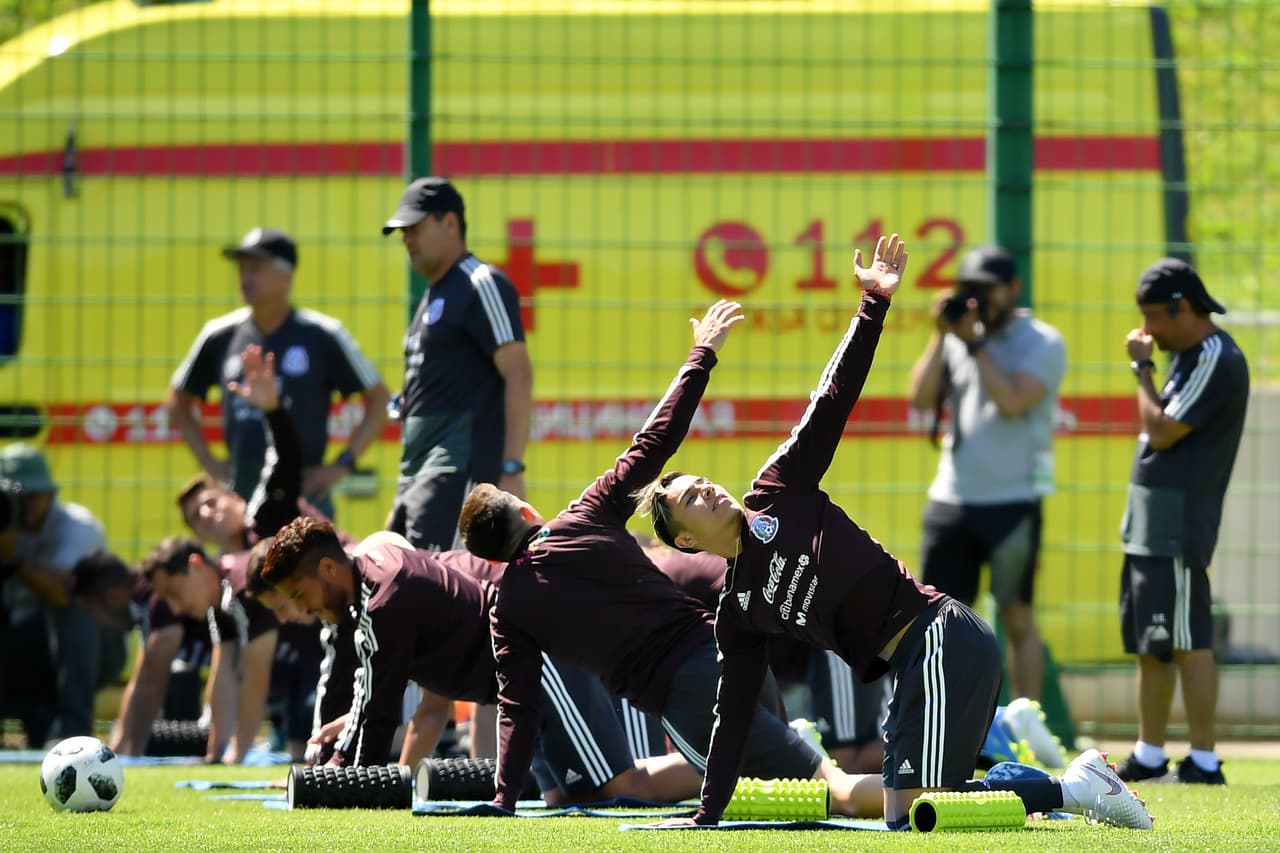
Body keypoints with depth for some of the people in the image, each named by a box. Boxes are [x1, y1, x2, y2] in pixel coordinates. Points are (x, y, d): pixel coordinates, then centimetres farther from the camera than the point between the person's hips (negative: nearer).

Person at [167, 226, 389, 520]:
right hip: (239, 494, 4)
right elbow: (178, 401, 23)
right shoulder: (220, 336, 8)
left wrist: (342, 464, -3)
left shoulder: (323, 336, -2)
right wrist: (207, 460, 12)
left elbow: (379, 398, 3)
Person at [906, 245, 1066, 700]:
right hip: (951, 498, 5)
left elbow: (1011, 402, -16)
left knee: (1017, 619, 0)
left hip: (1013, 501, -5)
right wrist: (941, 336, -3)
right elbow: (921, 398, 2)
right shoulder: (957, 339, 12)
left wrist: (974, 342, -11)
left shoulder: (1042, 343, -3)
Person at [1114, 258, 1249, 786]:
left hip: (1180, 520, -11)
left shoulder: (1216, 360, -14)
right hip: (1150, 521, 11)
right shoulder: (1189, 356, 17)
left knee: (1188, 639, -11)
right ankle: (1149, 755, 21)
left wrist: (1142, 368, -9)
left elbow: (1162, 431, -17)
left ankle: (1204, 761, -11)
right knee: (1149, 642, 14)